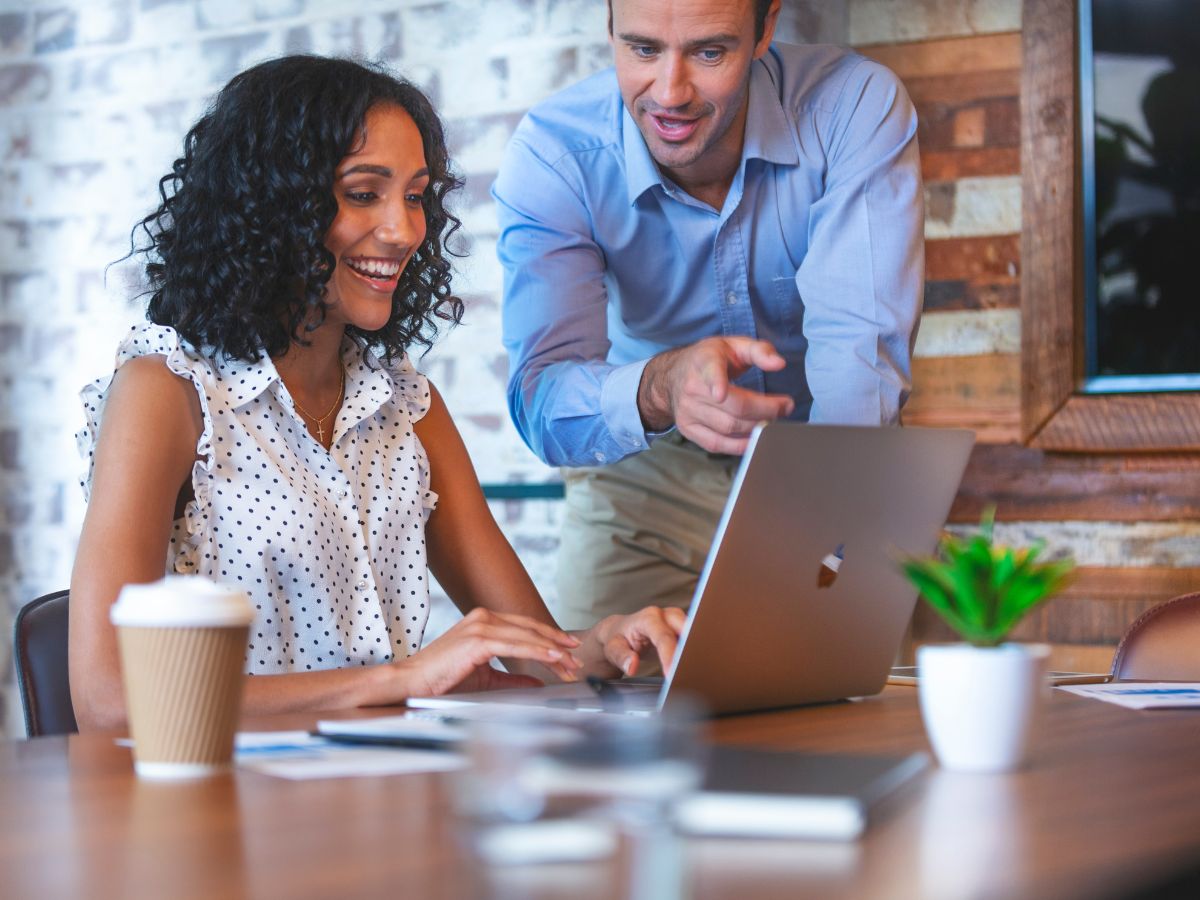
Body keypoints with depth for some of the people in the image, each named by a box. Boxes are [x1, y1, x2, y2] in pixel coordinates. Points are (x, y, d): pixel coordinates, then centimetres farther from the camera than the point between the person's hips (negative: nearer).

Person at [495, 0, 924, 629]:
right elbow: (542, 399, -30)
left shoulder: (859, 106, -21)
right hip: (647, 480, 0)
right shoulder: (551, 155, -20)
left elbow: (860, 351, -29)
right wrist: (660, 389, -53)